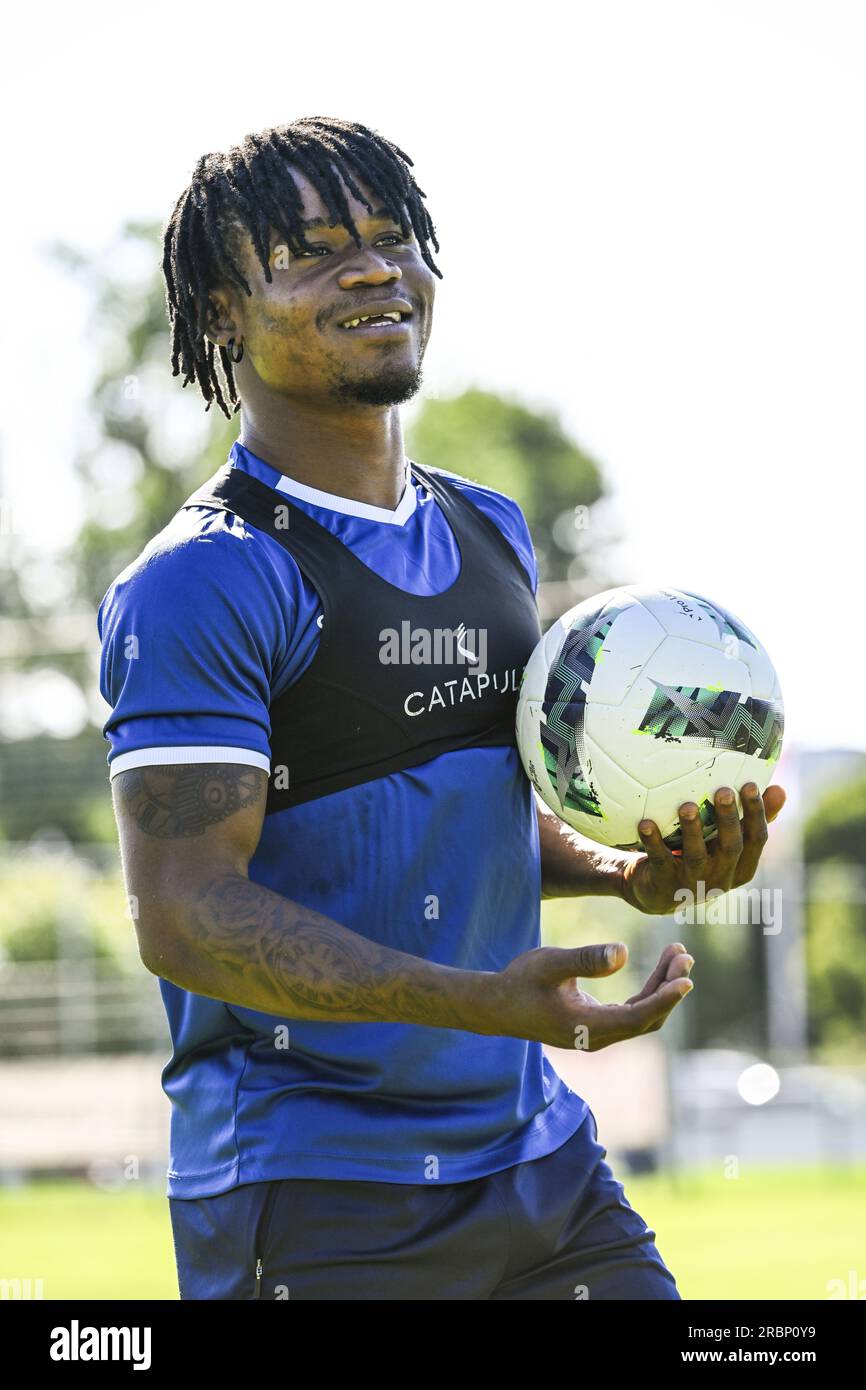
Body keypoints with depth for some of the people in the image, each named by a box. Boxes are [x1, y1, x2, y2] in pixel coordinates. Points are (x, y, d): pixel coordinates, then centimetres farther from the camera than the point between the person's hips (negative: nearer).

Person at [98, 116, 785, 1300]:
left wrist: (628, 873, 5)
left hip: (541, 1155, 7)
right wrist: (480, 1001, -30)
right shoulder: (204, 582, -14)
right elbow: (183, 906, -20)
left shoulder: (490, 535, 13)